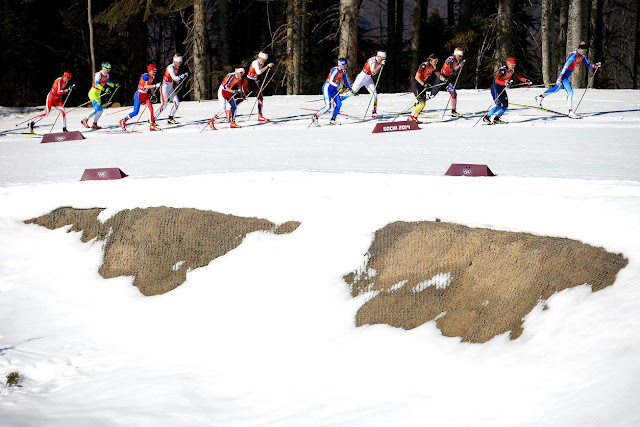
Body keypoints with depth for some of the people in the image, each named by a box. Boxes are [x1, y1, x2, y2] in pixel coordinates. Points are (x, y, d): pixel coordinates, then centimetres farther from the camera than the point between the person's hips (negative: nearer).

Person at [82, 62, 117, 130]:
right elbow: (96, 84, -29)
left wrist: (114, 85, 15)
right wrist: (103, 89, -40)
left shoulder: (106, 75, 9)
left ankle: (94, 124, 13)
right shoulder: (98, 74, -17)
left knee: (100, 110, 5)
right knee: (97, 108, -19)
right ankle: (85, 120, -10)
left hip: (98, 94, 9)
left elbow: (108, 82, 29)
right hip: (93, 93, -9)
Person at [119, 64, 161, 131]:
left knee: (151, 107, -13)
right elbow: (145, 86, -30)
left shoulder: (152, 77, 5)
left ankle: (152, 126, -12)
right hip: (139, 94, -7)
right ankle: (123, 121, 17)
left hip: (145, 95, 7)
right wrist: (155, 85, -32)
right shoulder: (145, 76, -20)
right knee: (135, 112, -4)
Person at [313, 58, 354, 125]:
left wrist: (351, 89, 18)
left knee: (339, 104, -9)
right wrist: (338, 86, -40)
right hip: (327, 88, -8)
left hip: (333, 89, 8)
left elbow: (346, 81, 17)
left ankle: (333, 120, 2)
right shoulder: (335, 70, -23)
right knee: (328, 106, -18)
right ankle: (315, 116, -2)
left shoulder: (343, 71, 2)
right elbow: (330, 81, -27)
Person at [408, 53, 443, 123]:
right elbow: (417, 77, -23)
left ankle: (414, 117, 11)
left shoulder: (433, 67, 0)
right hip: (416, 84, -8)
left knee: (423, 103, 3)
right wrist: (424, 84, -35)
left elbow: (439, 76, 7)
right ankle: (412, 117, -9)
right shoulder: (424, 66, -23)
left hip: (422, 84, 8)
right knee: (421, 102, -17)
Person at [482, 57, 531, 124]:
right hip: (496, 88, -8)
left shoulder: (513, 70, -1)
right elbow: (497, 80, -36)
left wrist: (526, 81, -8)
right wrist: (505, 83, -51)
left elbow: (519, 77, 9)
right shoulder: (503, 70, -25)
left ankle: (496, 119, 12)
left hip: (502, 89, 8)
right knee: (498, 105, -18)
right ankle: (486, 117, -8)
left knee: (505, 105, 1)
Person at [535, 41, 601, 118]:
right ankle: (570, 112, -15)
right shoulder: (573, 56, -25)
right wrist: (559, 78, -29)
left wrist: (595, 65, -4)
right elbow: (565, 67, -27)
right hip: (563, 75, -10)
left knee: (555, 89, 25)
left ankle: (540, 97, 41)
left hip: (567, 76, 10)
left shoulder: (583, 55, 2)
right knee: (570, 93, -17)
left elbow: (587, 64, 15)